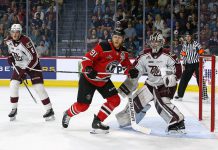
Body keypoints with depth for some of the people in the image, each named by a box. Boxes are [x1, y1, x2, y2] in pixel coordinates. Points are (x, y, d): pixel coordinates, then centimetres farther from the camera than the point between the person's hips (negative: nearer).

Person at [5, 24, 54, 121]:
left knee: (38, 87, -13)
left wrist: (25, 70, -28)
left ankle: (49, 110, -5)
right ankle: (14, 109, 7)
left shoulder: (26, 41, -28)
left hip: (32, 65, -6)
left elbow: (33, 59, -27)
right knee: (13, 85, -8)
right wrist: (10, 57, 4)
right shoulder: (8, 40, -6)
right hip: (19, 66, 6)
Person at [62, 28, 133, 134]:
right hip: (88, 78, -6)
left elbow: (127, 65, 11)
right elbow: (87, 58, -24)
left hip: (104, 81, 7)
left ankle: (97, 122, 4)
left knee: (115, 100, -6)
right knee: (83, 105, -5)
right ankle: (68, 114, 27)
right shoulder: (103, 47, -23)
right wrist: (88, 69, -41)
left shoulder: (123, 52, -1)